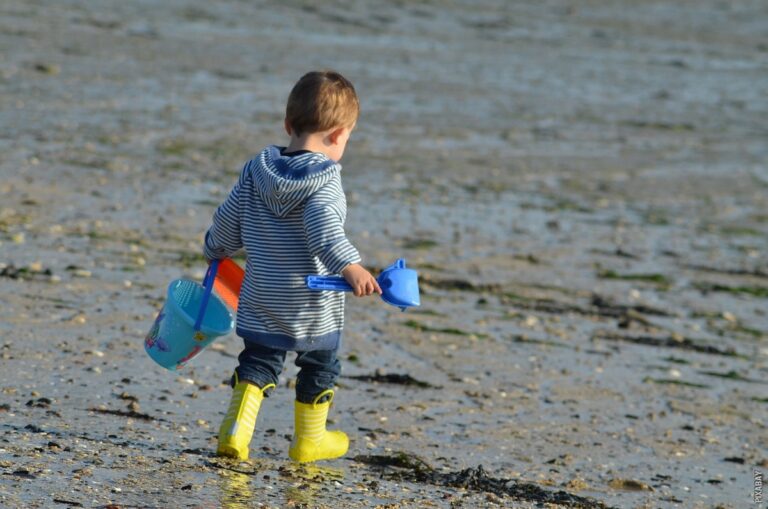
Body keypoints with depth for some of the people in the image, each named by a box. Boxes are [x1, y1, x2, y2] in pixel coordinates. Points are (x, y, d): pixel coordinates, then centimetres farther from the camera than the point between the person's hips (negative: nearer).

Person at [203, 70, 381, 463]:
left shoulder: (255, 172, 1)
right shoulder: (324, 182, -17)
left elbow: (227, 221, 10)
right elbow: (324, 229, -33)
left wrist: (216, 250, 29)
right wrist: (349, 266, -43)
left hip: (260, 301, 4)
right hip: (314, 308, -4)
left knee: (258, 361, 15)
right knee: (320, 366, 16)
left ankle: (235, 430, -3)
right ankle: (309, 439, 28)